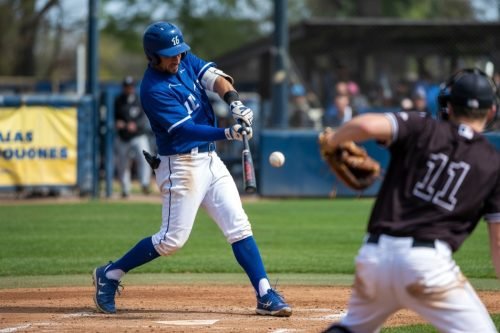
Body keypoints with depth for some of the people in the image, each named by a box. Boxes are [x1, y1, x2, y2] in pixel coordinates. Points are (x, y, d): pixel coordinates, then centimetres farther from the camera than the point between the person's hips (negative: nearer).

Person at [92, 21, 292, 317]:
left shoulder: (186, 61, 5)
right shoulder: (154, 90, -18)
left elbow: (215, 78, -7)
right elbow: (186, 129, -25)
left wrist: (234, 102, -28)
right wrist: (228, 134, -37)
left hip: (210, 160, 7)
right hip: (182, 166, -7)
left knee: (239, 226, 0)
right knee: (172, 239, -7)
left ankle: (265, 295, -2)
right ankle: (109, 275, 9)